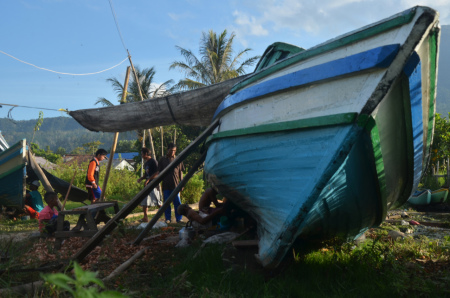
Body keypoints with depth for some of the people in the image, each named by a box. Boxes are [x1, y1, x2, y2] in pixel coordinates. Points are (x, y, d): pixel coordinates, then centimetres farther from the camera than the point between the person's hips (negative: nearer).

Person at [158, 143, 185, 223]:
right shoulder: (162, 160, 7)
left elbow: (180, 172, 11)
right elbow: (160, 172, 11)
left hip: (176, 184, 0)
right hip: (166, 185, 0)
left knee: (177, 203, 0)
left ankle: (179, 218, 8)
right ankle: (168, 218, 14)